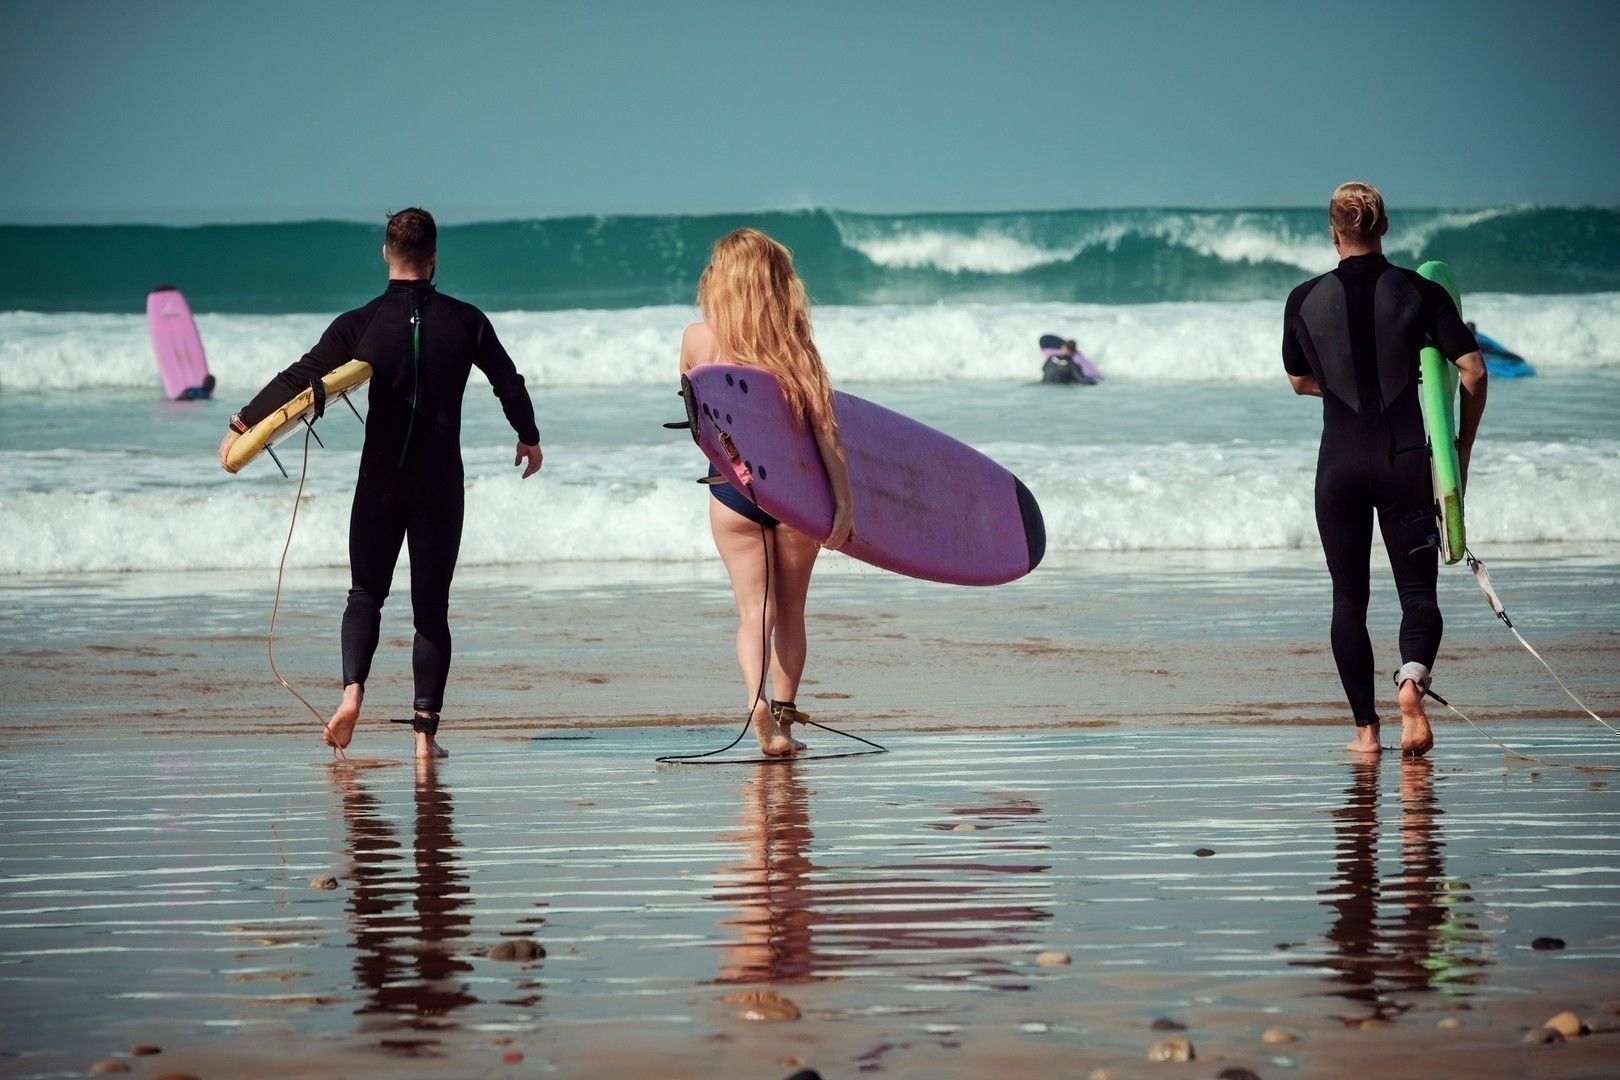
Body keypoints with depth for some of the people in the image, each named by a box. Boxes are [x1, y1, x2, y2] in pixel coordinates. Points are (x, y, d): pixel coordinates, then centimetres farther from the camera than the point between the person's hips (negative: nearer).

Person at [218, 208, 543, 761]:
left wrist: (243, 425, 2)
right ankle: (425, 730, 0)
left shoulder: (360, 324, -6)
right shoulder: (466, 320, -2)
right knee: (431, 606, 6)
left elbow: (298, 378, -7)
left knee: (366, 594, 13)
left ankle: (352, 690, -13)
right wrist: (528, 438, 24)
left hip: (381, 481, 0)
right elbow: (509, 383, 6)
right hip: (442, 484, 0)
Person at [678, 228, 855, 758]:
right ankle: (784, 711, 17)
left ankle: (758, 700, -23)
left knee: (754, 609, 2)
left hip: (731, 489, 0)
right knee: (790, 609, 15)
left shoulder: (697, 339, -3)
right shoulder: (795, 345, -4)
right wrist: (845, 501, -5)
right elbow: (824, 427, -7)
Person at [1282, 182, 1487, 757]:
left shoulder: (1306, 299, 1)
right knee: (1418, 591, 6)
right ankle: (1412, 679, -24)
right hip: (1406, 460, 0)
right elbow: (1473, 372, -4)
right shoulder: (1421, 292, -1)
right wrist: (1462, 450, 7)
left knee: (1349, 597, 10)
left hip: (1340, 462, 0)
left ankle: (1366, 728, 8)